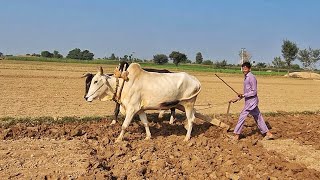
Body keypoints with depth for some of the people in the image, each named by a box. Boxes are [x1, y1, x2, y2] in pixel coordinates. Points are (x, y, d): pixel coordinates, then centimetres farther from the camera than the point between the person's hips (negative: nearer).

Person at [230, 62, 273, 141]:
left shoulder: (251, 78, -16)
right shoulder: (246, 78, 14)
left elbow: (254, 92, -18)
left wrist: (243, 95, -23)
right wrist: (237, 99, 15)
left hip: (251, 101, -10)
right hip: (249, 101, 10)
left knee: (242, 116, -5)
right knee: (258, 118, 12)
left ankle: (236, 135, 3)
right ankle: (268, 133, 17)